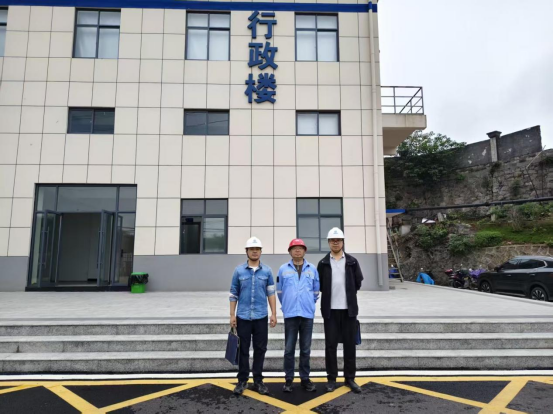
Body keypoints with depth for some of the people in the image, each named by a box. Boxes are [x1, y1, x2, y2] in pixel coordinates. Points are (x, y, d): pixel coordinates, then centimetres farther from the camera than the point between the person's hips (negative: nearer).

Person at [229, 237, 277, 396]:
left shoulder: (267, 271, 2)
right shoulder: (239, 270, 1)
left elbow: (271, 293, 3)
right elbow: (234, 294, 3)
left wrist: (274, 314, -1)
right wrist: (232, 315, 0)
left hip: (261, 317, 1)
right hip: (243, 317, 0)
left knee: (260, 349, 8)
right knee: (243, 350, 8)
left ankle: (258, 381, 21)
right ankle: (242, 380, 21)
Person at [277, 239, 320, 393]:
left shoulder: (312, 269, 5)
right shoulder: (283, 269, 2)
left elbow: (316, 290, 12)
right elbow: (279, 291, 9)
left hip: (307, 314, 1)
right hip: (290, 314, -1)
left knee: (305, 349, 10)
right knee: (289, 349, 4)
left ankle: (305, 378, 22)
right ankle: (289, 379, 16)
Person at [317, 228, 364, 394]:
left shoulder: (352, 261, 3)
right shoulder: (323, 263, 2)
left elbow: (358, 282, 6)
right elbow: (319, 285, 6)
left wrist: (348, 294, 7)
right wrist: (330, 295, 3)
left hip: (349, 309, 1)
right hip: (330, 309, 0)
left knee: (350, 344, 7)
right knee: (331, 345, 5)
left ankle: (350, 378, 19)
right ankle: (331, 378, 17)